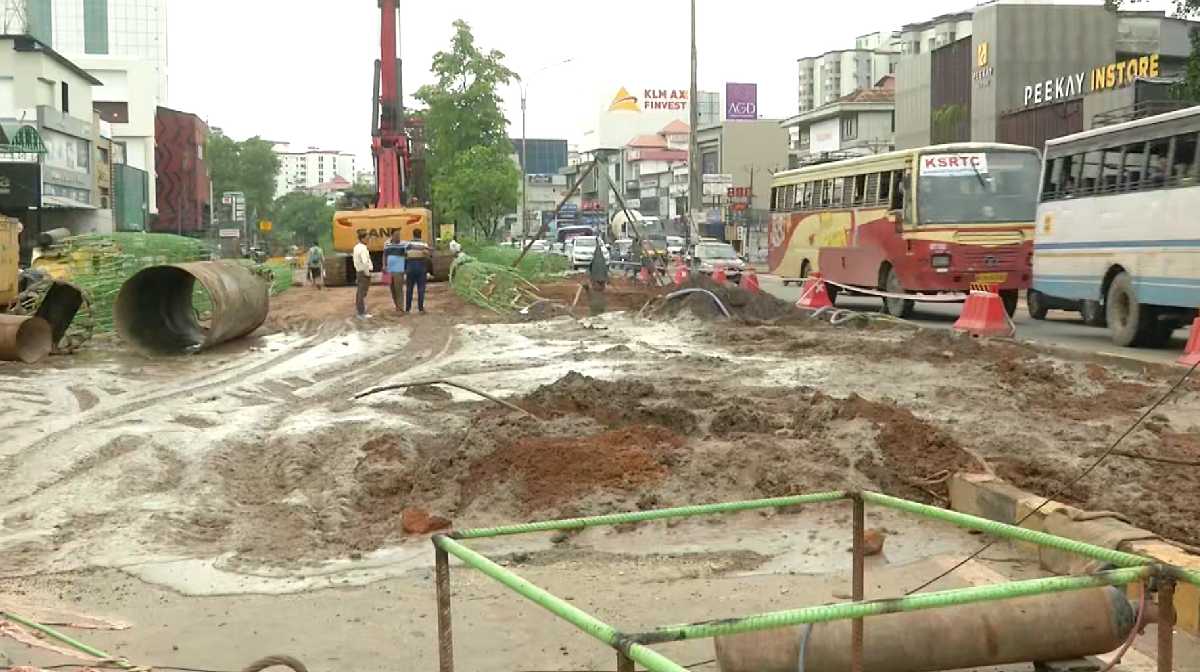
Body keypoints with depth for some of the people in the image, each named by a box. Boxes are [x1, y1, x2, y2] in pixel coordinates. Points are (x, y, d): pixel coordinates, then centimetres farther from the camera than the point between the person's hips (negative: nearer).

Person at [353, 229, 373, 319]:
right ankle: (361, 313, -2)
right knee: (363, 293, -5)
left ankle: (358, 306, 34)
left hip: (358, 271, 9)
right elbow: (365, 262, -29)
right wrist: (367, 273, -18)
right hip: (364, 272, -9)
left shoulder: (356, 247, 8)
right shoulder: (363, 249, -21)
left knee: (359, 292, 21)